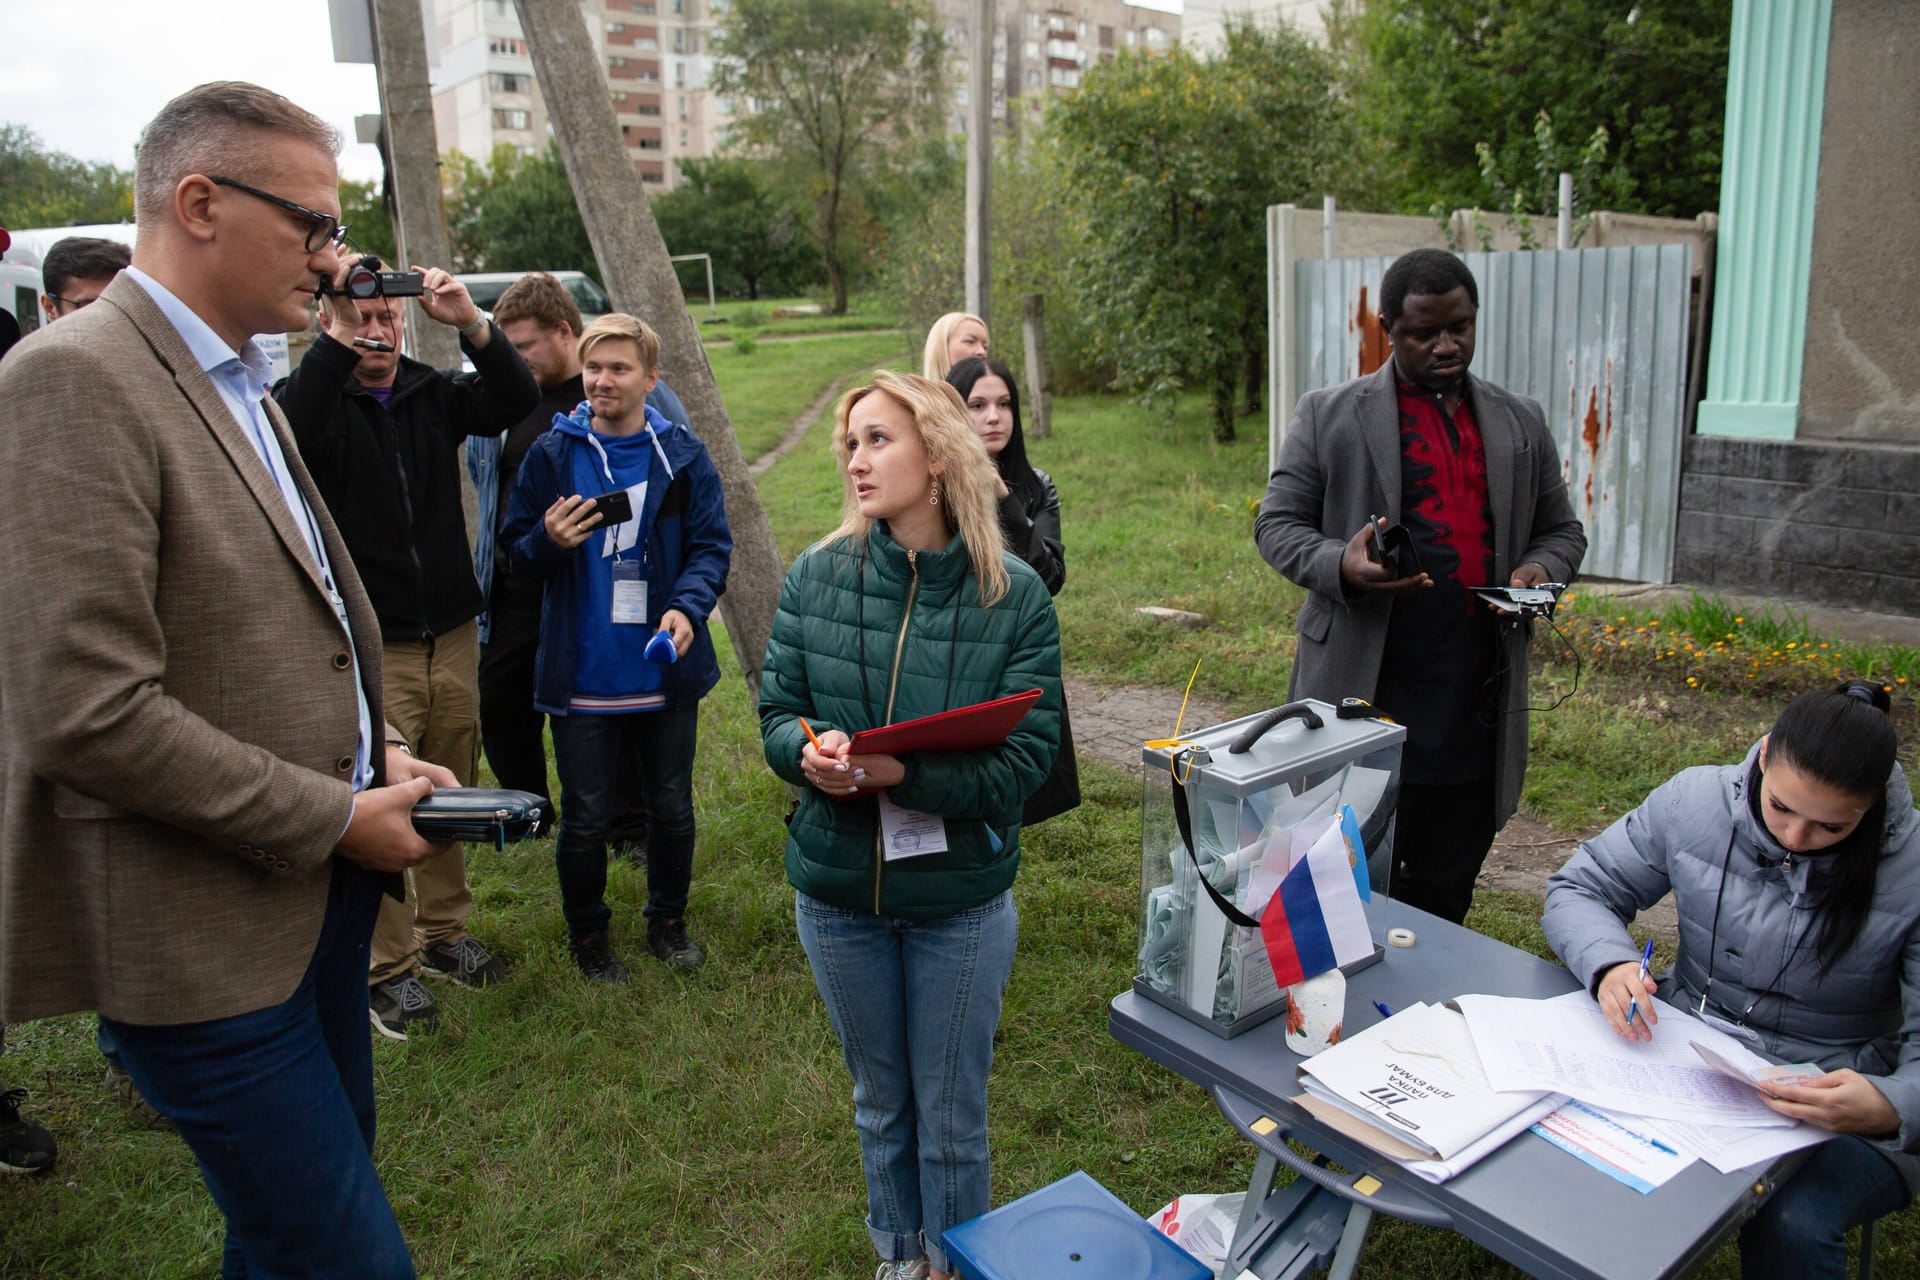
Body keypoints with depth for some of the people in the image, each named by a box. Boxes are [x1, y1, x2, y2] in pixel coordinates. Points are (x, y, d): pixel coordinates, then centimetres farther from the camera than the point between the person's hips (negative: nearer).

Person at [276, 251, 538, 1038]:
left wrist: (471, 326, -24)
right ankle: (386, 968, 13)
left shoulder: (434, 393, 6)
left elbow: (517, 403, -10)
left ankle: (442, 932, 31)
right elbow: (290, 434, -27)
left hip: (452, 636, 5)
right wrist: (337, 343, -33)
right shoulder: (309, 397, -4)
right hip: (367, 647, -4)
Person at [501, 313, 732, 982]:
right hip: (582, 675, 0)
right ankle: (588, 932, 32)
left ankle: (668, 920, 37)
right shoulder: (551, 455, -1)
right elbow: (517, 550, 4)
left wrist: (686, 606, -21)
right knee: (586, 818, 9)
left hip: (667, 669, 1)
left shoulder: (683, 455, -2)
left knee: (672, 808, 15)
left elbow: (712, 545, -3)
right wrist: (549, 541, -19)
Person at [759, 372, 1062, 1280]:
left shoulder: (1015, 596, -13)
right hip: (838, 887, 2)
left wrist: (904, 774, -31)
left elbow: (1026, 756, -16)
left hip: (961, 897, -2)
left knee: (952, 1116, 15)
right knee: (880, 1101, 23)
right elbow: (776, 712, -2)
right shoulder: (816, 578, -6)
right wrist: (811, 752, -26)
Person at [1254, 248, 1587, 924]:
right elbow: (1278, 523, 1)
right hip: (1364, 695, -3)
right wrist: (1341, 565, -19)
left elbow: (1562, 529, 21)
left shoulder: (1520, 422, 14)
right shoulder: (1329, 414, 1)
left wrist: (1541, 572, -2)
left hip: (1475, 709, 4)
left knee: (1443, 900, 13)